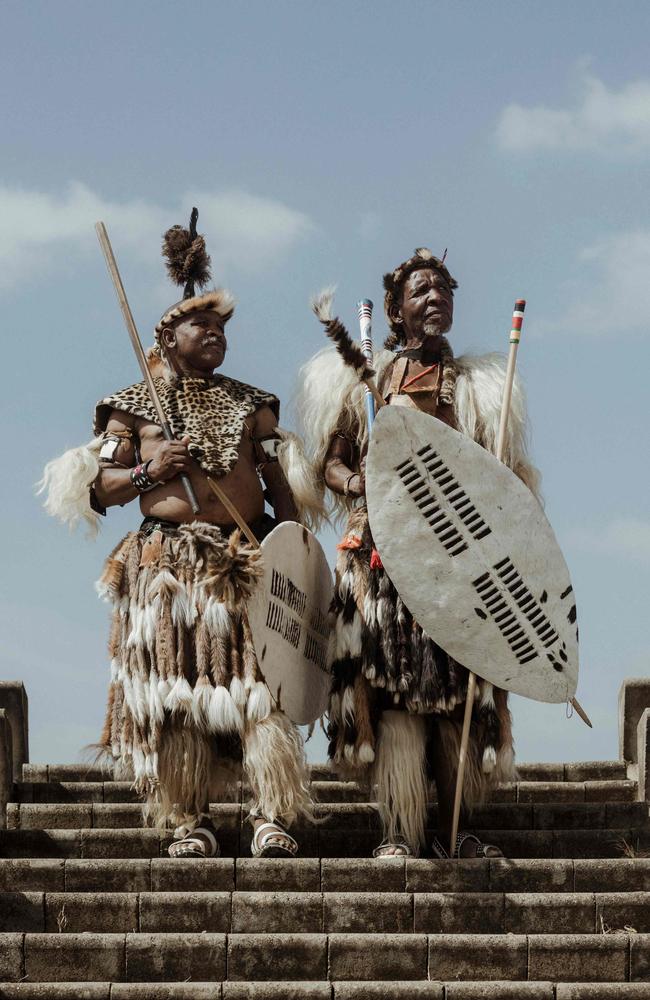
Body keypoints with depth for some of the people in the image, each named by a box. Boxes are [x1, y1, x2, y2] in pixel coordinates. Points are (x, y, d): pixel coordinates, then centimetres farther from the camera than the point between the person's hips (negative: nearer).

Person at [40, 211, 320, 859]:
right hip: (166, 562, -1)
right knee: (175, 686, -4)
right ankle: (188, 821, 2)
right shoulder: (134, 406, 10)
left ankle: (273, 817, -9)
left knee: (256, 683, -8)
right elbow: (98, 489, 7)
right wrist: (149, 471, -10)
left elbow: (280, 483, 13)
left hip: (247, 559, 1)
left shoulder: (250, 404, 16)